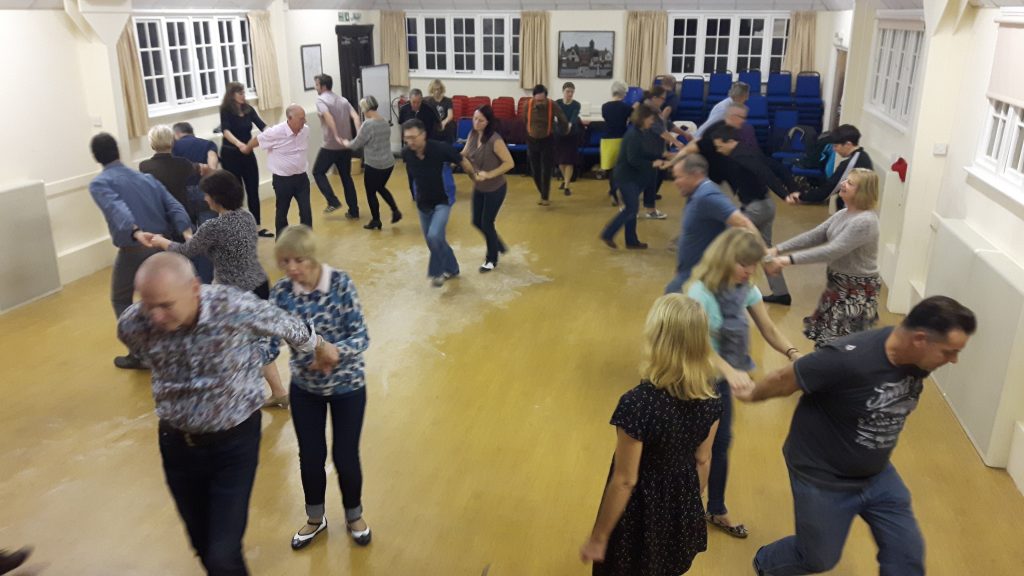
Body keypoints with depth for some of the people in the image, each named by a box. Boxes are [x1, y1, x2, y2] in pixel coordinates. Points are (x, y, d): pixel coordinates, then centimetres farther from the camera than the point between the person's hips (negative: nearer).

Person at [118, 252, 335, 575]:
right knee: (203, 546, 19)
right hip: (177, 443, 3)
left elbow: (292, 328, -8)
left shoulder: (238, 309, -28)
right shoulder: (132, 326, -18)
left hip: (235, 441, -3)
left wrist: (321, 353, 11)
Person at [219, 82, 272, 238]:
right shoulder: (226, 111, -12)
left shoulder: (248, 109, 1)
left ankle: (257, 226, 12)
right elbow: (225, 131, -28)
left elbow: (261, 125, -10)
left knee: (253, 191, 5)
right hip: (231, 155, -5)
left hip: (248, 154, 5)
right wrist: (239, 144, -47)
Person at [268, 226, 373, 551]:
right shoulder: (281, 291, -11)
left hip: (347, 385, -2)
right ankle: (315, 518, 42)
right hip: (304, 388, 3)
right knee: (310, 457, 14)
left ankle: (354, 516, 38)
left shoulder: (340, 283, -20)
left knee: (345, 457, 9)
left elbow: (361, 336, -20)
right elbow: (270, 340, -15)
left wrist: (336, 351, -40)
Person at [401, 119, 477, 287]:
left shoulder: (440, 149, -26)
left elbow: (463, 161, -9)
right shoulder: (406, 154, -14)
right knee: (431, 240, 13)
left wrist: (474, 176, 8)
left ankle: (437, 271, 2)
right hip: (423, 203, 5)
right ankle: (451, 268, 36)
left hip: (443, 201, -5)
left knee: (434, 236, -22)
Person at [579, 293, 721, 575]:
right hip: (681, 509, 5)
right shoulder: (709, 396, -13)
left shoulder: (638, 403, -31)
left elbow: (625, 481, -22)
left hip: (642, 512, -5)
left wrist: (598, 537, -9)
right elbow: (702, 461, 1)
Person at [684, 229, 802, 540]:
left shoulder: (746, 290, -4)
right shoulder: (700, 291, -25)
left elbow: (769, 330, -2)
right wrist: (730, 371, -47)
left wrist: (794, 354, -20)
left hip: (720, 378, 7)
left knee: (721, 442, 16)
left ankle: (716, 510, 33)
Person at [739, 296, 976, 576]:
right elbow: (783, 380, -21)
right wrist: (751, 395, -3)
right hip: (823, 479, -6)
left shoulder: (917, 358, -13)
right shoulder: (847, 358, -36)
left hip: (877, 474, 6)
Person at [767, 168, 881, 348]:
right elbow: (813, 236, 5)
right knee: (825, 335, 19)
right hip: (838, 283, 9)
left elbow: (832, 251, -31)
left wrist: (790, 259, -35)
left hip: (858, 290, -9)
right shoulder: (843, 214, 6)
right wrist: (778, 249, -5)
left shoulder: (865, 221, -25)